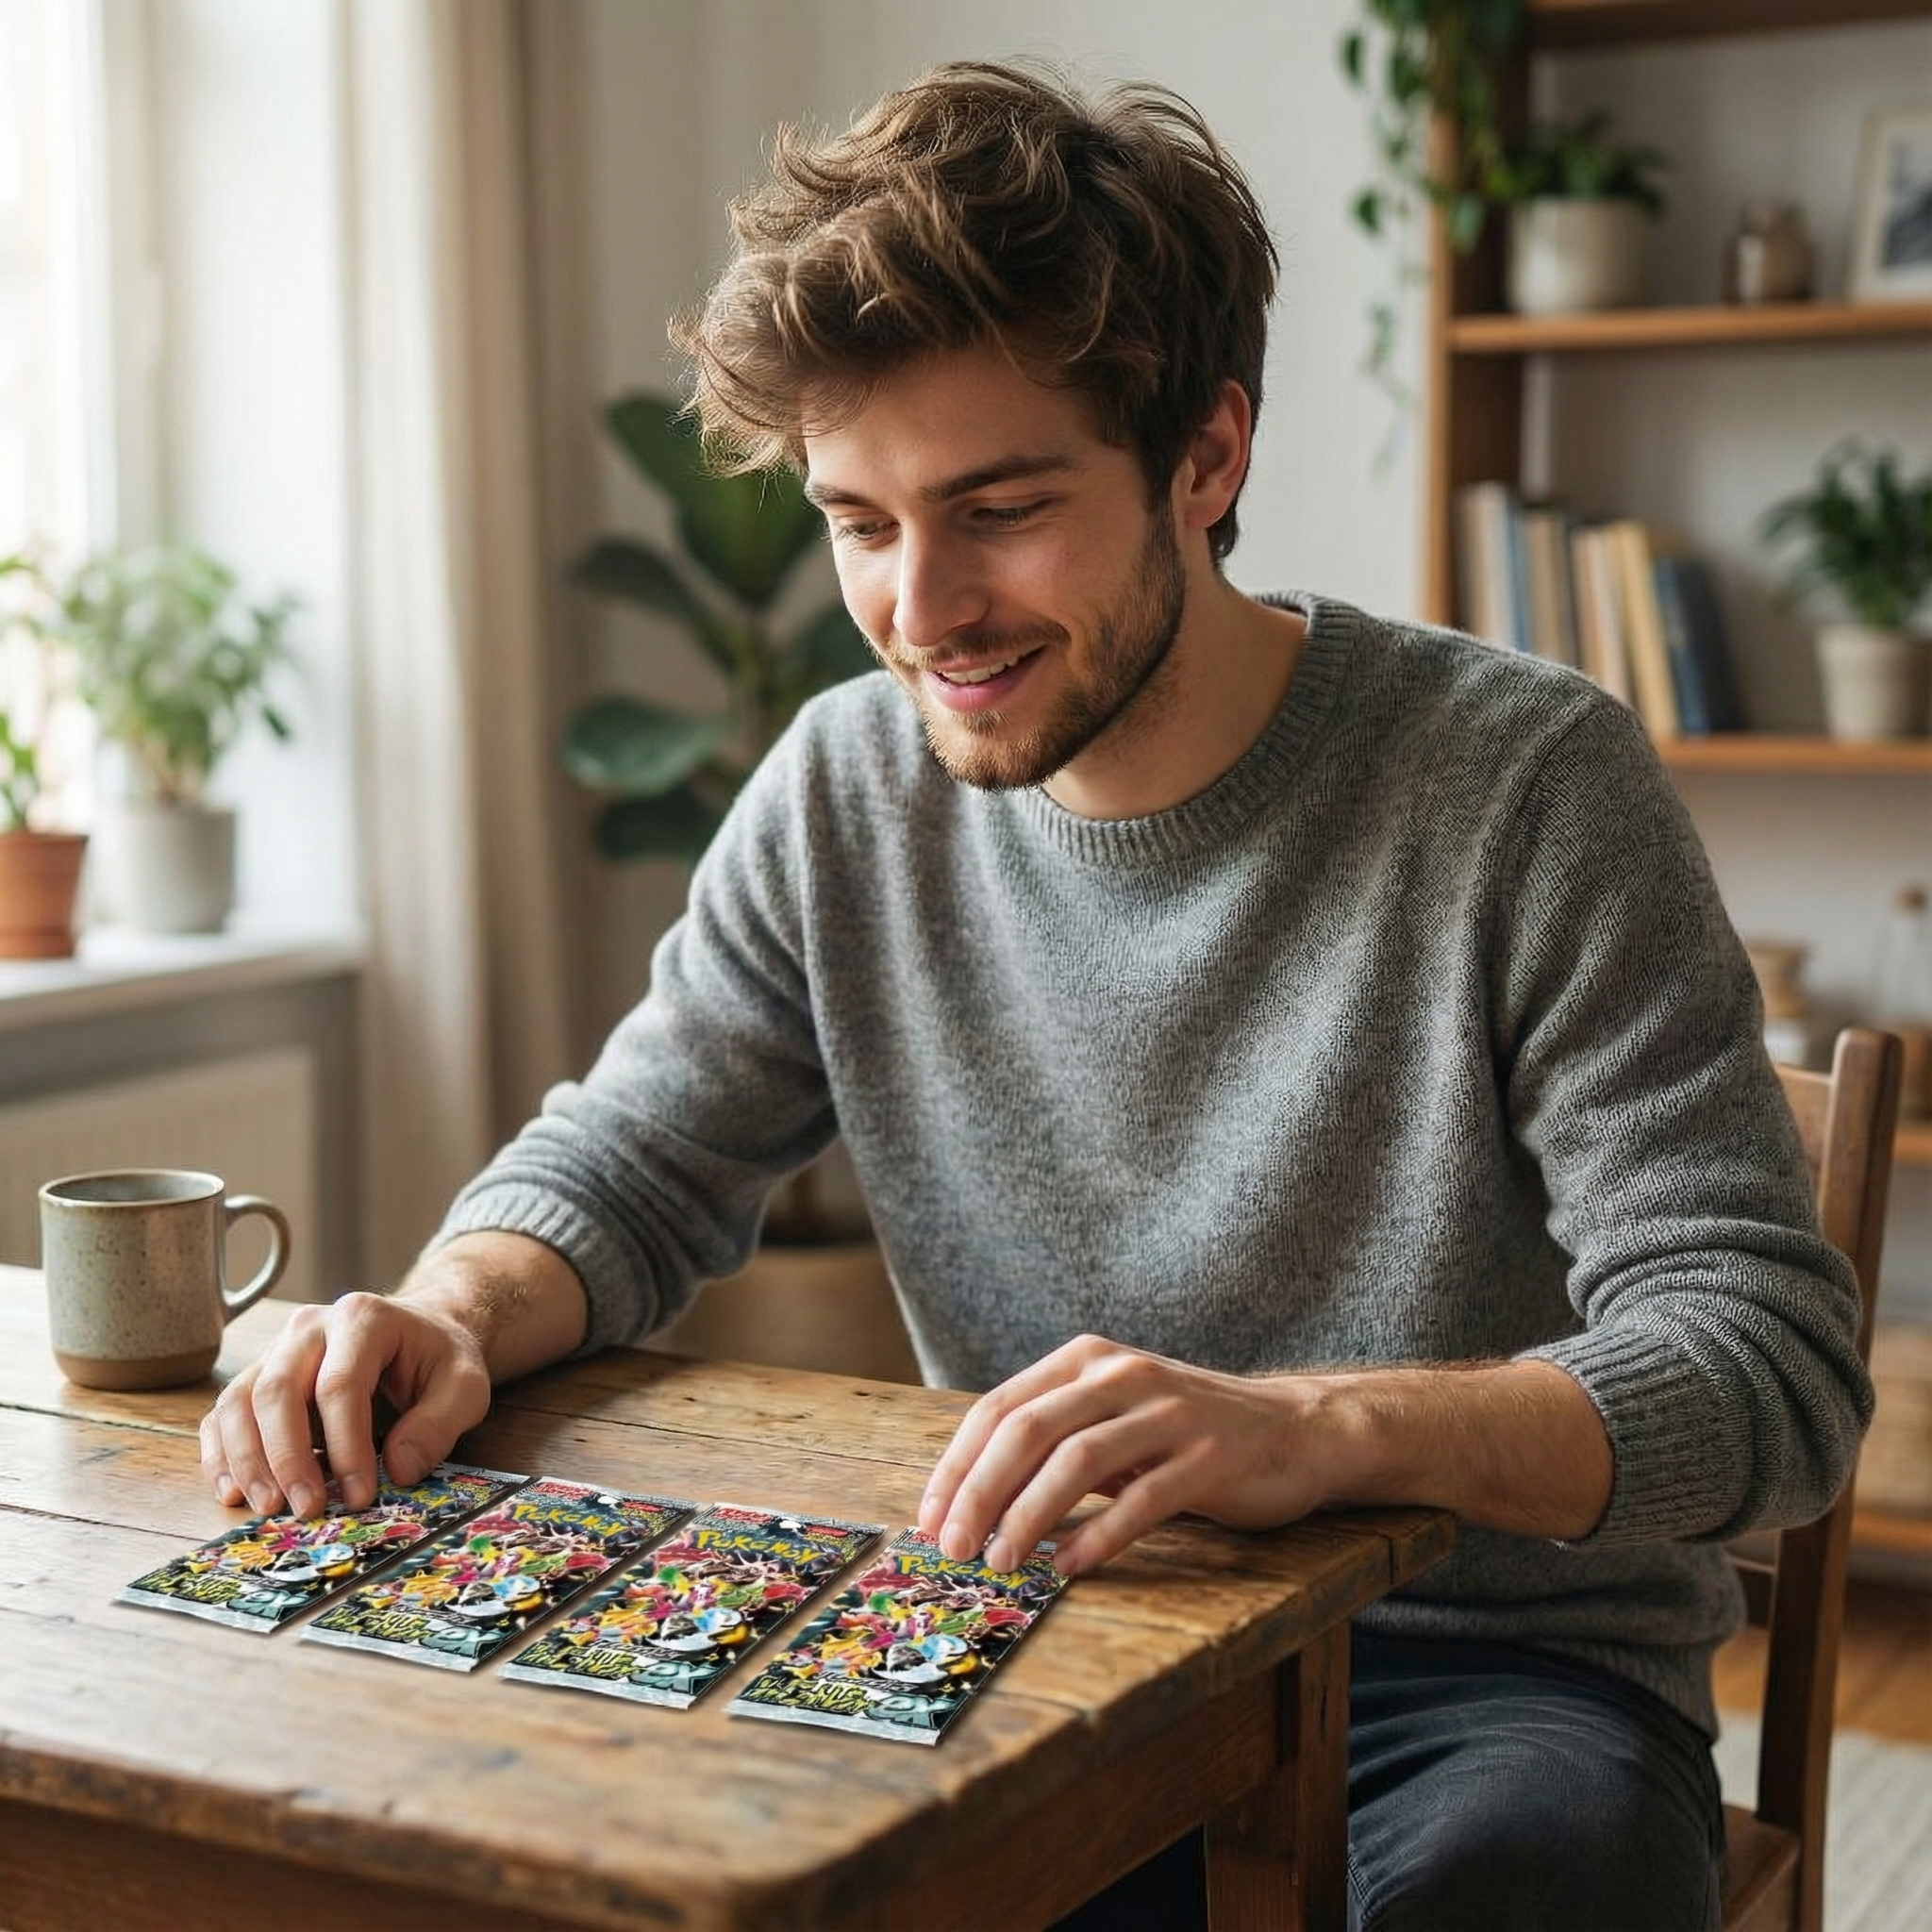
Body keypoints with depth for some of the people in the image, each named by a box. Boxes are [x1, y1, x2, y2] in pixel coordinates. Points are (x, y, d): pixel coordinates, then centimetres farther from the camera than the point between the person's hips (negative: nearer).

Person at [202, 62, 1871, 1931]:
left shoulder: (1525, 790, -14)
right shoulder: (848, 791, 0)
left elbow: (1773, 1358, -19)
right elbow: (622, 1164, 9)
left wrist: (1330, 1422, -38)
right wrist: (447, 1318, -15)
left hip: (1494, 1680, -3)